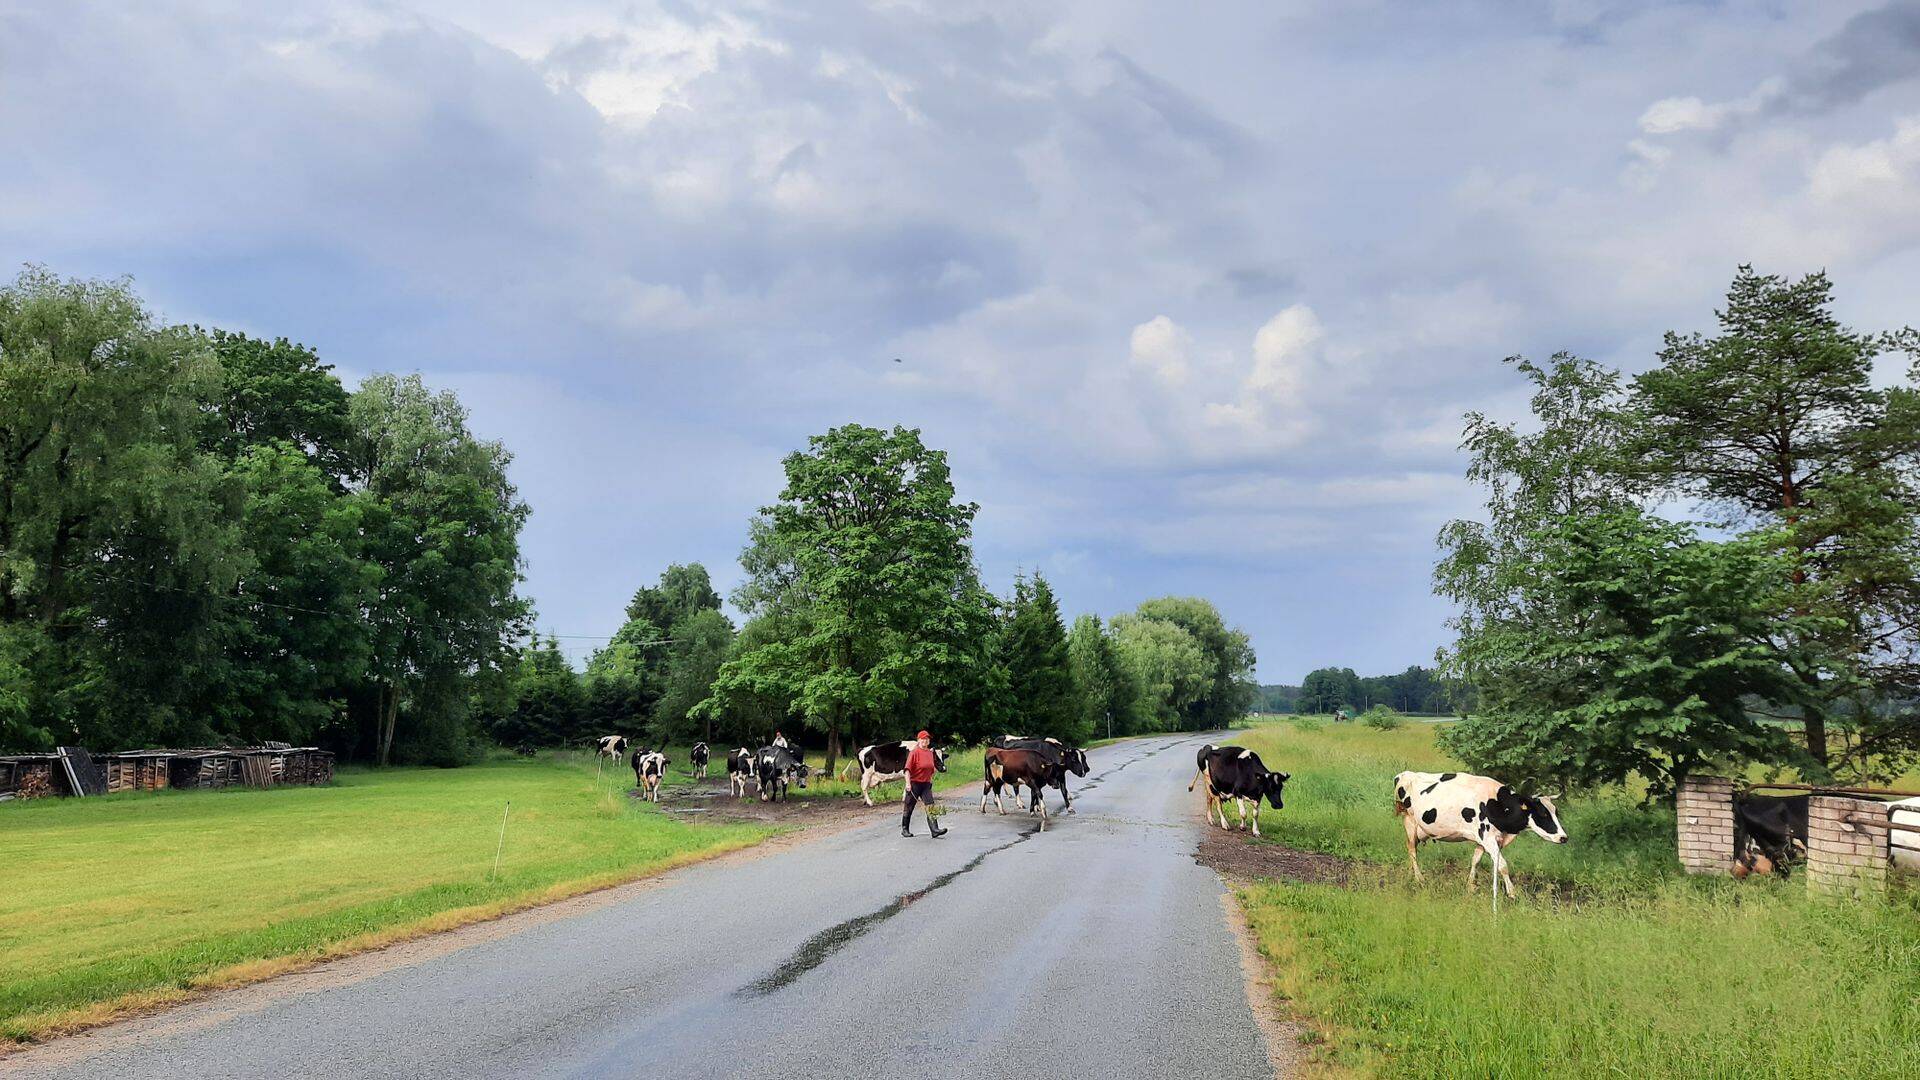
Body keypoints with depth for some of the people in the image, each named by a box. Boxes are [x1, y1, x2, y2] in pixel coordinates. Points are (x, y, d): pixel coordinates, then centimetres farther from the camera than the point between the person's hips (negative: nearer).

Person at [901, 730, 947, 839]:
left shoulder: (930, 753, 10)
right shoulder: (914, 752, -10)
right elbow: (908, 769, -16)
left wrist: (931, 782, 21)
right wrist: (908, 783, -24)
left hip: (926, 784, 5)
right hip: (914, 784, -5)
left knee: (930, 806, -9)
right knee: (909, 808, 7)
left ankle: (935, 830, -16)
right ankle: (905, 829, 21)